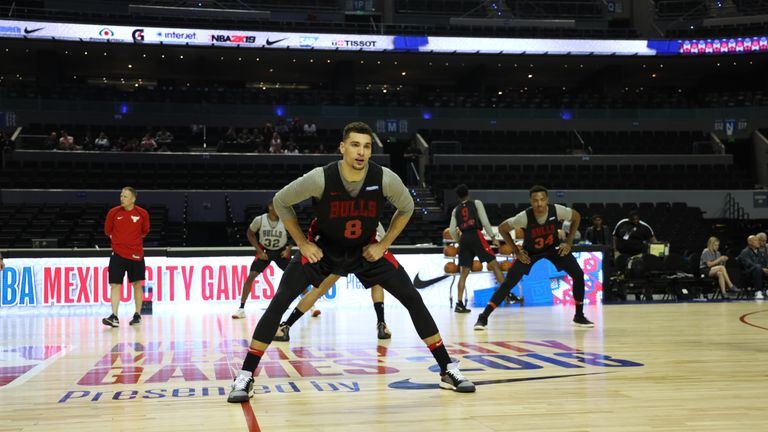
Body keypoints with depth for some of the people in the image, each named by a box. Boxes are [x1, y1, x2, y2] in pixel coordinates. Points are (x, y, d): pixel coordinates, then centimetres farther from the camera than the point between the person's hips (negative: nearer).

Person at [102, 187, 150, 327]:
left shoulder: (142, 214, -3)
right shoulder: (113, 212, -2)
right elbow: (107, 231, 12)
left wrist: (134, 240, 10)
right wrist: (119, 240, 12)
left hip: (136, 255, 0)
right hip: (117, 254, 0)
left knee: (137, 284, 9)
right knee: (115, 285, -7)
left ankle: (137, 315, 21)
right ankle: (114, 317, -8)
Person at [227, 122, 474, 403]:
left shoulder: (385, 179, -23)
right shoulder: (320, 178, -27)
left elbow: (406, 207, -1)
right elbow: (281, 202, -10)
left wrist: (383, 245, -7)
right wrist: (303, 244, -12)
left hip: (367, 251, 2)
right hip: (323, 250, -1)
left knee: (413, 300, -7)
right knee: (279, 303, -15)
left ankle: (448, 370, 6)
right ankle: (245, 376, -4)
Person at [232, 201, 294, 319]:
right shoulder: (259, 220, -20)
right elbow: (250, 234, -4)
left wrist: (288, 249, -13)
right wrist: (259, 251, -10)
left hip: (281, 252, 0)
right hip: (264, 251, 0)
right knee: (251, 276, -12)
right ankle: (241, 308, -4)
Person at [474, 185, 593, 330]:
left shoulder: (557, 211, -28)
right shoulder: (524, 217, -33)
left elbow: (576, 217, -6)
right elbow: (502, 228, -17)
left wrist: (569, 242, -10)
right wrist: (516, 250, -16)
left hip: (553, 247, 2)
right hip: (530, 251, -2)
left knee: (578, 274, -11)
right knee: (509, 282, -14)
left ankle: (579, 317, 5)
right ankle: (483, 318, -8)